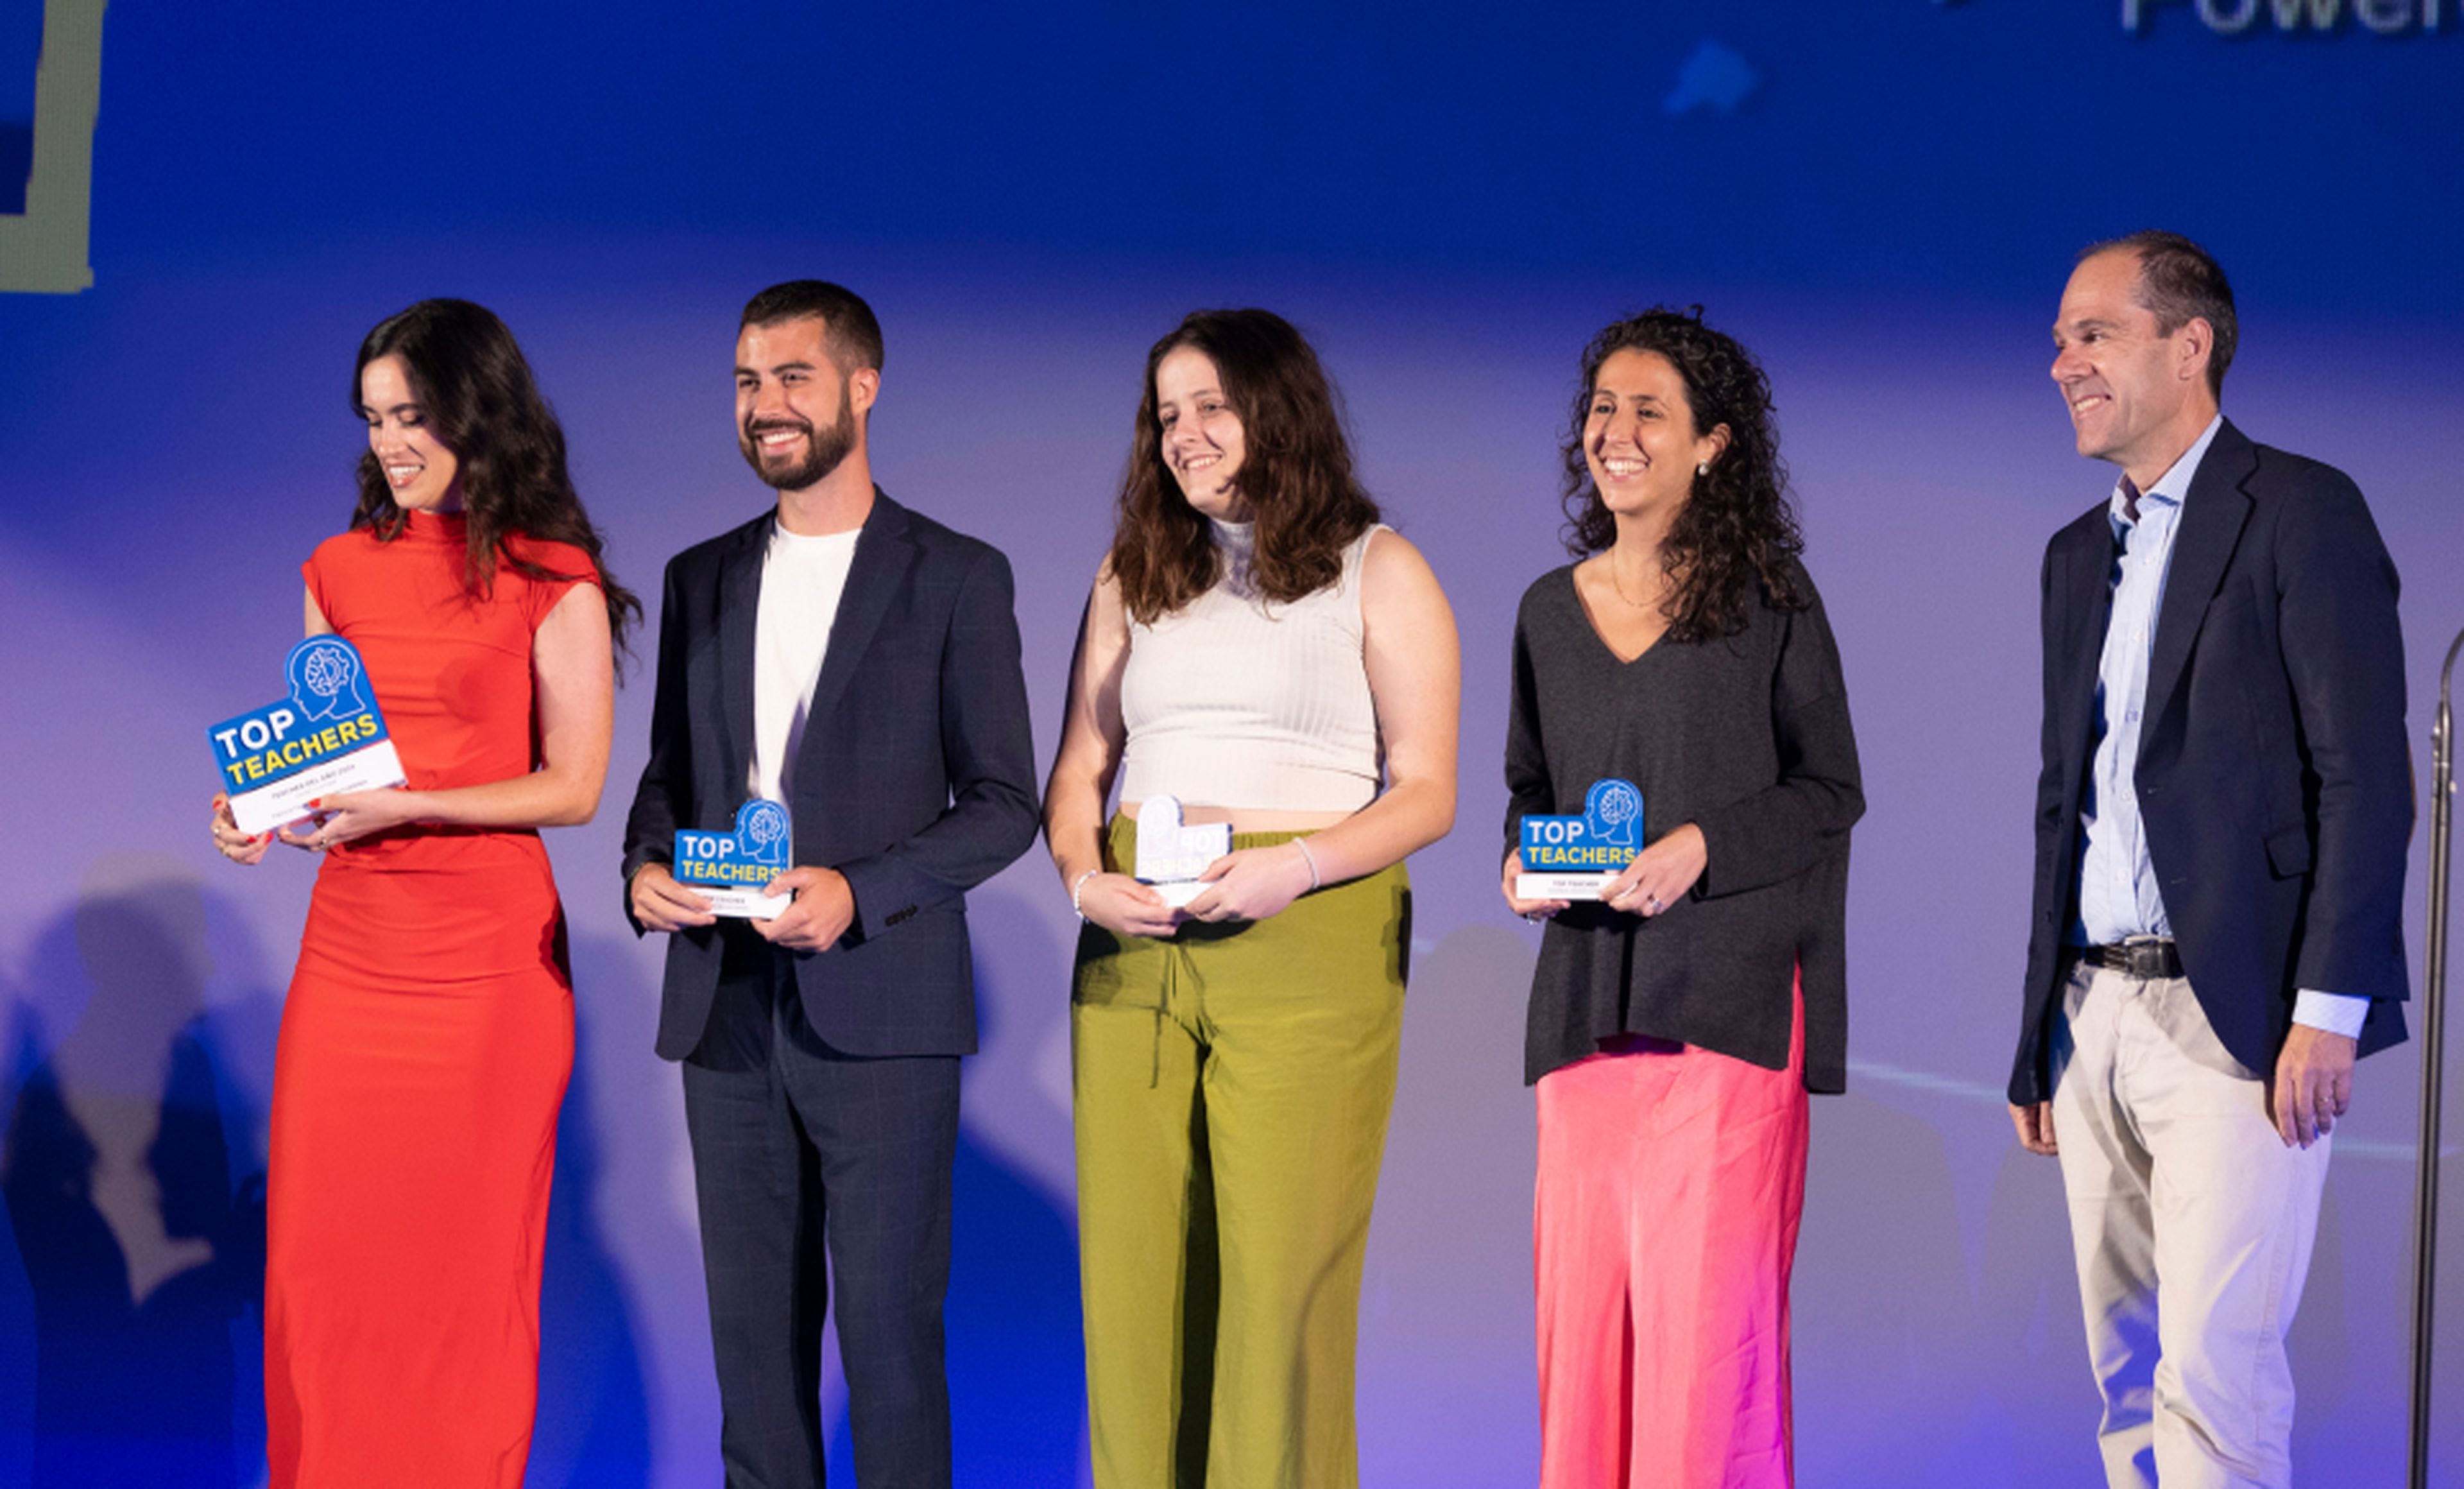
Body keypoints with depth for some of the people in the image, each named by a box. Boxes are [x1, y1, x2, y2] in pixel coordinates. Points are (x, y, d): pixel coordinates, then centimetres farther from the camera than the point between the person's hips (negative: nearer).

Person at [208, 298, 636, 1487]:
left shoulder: (553, 582, -3)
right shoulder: (341, 570, 12)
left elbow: (572, 787, -6)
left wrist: (405, 806, -16)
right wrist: (254, 809, -3)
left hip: (488, 952, -4)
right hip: (350, 942, 4)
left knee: (468, 1252, 1)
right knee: (318, 1248, 3)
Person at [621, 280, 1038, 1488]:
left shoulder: (957, 579, 1)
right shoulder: (702, 581, 15)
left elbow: (1003, 804, -2)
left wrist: (859, 892, -16)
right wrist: (646, 870, -2)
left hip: (881, 1012, -4)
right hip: (727, 1011, 4)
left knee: (889, 1323, -4)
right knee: (752, 1321, 7)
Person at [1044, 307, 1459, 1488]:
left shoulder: (1377, 572, 5)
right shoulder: (1135, 575, 18)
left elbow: (1427, 792, 0)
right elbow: (1078, 770, 16)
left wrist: (1296, 865, -16)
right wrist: (1085, 879, -4)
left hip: (1309, 943, -4)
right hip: (1133, 949, 4)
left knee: (1280, 1271, -7)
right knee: (1132, 1263, 2)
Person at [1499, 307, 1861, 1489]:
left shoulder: (1770, 595, 1)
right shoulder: (1550, 610, 13)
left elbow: (1831, 790, 0)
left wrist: (1701, 846, -14)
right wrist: (1521, 861, 1)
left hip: (1730, 993, -4)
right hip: (1585, 996, 4)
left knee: (1708, 1305, -8)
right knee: (1581, 1302, 2)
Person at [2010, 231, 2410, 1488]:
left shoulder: (2299, 511, -4)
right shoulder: (2077, 555, 19)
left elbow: (2365, 776, -10)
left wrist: (2329, 1010, -17)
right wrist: (2038, 1040, 17)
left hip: (2233, 1021, -7)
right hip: (2097, 1015, 7)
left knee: (2214, 1370, -12)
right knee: (2127, 1379, 8)